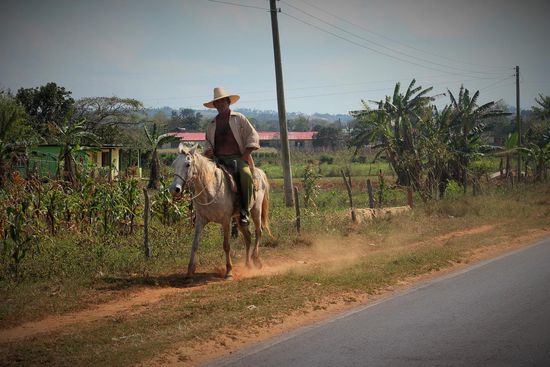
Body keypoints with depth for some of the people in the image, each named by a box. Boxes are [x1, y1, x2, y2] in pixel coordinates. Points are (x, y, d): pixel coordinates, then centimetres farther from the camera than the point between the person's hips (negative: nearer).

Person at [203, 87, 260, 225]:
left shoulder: (239, 118, 8)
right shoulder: (211, 124, 19)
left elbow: (253, 136, 4)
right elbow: (208, 142, 29)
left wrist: (246, 154, -7)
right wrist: (208, 151, 6)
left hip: (237, 158, -4)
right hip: (218, 159, 4)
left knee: (246, 175, -34)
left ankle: (245, 210, -27)